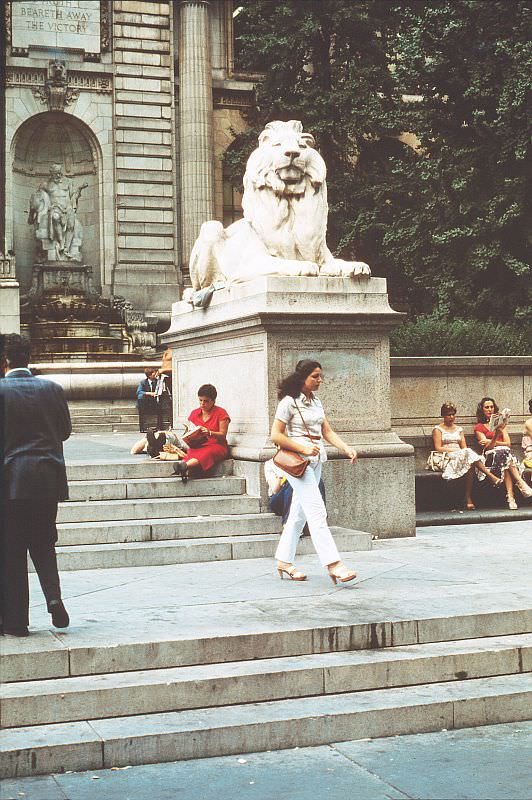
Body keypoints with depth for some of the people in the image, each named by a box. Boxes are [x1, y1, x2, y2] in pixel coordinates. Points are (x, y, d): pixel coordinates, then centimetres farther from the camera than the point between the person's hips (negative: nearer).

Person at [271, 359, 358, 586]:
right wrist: (303, 448, -19)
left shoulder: (315, 401, 14)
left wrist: (346, 448, -2)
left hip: (315, 461, 8)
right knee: (317, 513, -14)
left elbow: (327, 431, 13)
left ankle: (284, 562, 22)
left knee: (299, 513, 12)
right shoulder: (289, 402, -10)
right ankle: (333, 565, -19)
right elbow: (275, 436, -12)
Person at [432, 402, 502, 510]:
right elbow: (438, 448, -3)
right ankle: (490, 476, -40)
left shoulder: (459, 429, 25)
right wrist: (455, 450, -11)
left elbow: (464, 447, 15)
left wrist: (465, 451, -10)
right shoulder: (438, 429, 10)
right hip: (447, 459, -4)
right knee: (469, 454, -35)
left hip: (463, 457, 4)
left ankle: (468, 498, -42)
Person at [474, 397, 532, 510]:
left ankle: (510, 496, -54)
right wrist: (496, 435, -21)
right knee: (503, 452, -39)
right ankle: (522, 485, -52)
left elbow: (508, 443, 14)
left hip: (504, 452, 3)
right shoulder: (479, 427, 13)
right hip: (490, 456, -3)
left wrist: (491, 442, 1)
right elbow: (487, 447, -3)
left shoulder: (500, 423, 26)